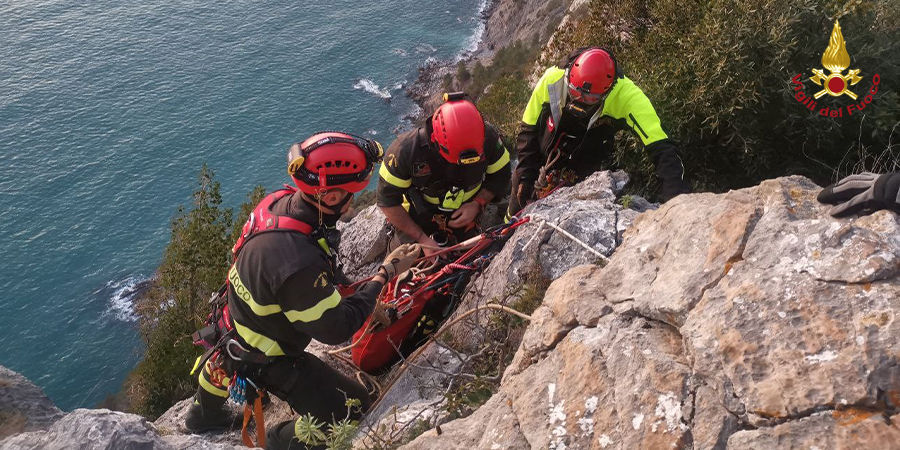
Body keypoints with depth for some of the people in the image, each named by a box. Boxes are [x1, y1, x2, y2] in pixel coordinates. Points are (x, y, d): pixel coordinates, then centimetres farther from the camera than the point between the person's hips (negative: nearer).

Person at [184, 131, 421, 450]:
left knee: (229, 358, 40)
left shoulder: (277, 200, -20)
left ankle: (203, 414, 70)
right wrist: (385, 274, -24)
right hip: (266, 358, -8)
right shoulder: (298, 265, -44)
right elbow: (336, 330, -29)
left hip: (237, 321, 8)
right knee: (352, 407, 2)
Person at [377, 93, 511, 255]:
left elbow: (501, 176, -9)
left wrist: (477, 204, -26)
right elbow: (387, 200, -23)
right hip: (420, 217, -2)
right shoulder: (406, 150, -35)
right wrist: (423, 239, -24)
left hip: (466, 212, 2)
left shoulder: (488, 138, -29)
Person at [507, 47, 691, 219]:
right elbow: (528, 130, -10)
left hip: (584, 176, -1)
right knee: (518, 213, 13)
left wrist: (677, 195, -47)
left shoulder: (627, 95, -31)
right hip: (542, 163, 1)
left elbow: (661, 147, -35)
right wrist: (525, 177, -12)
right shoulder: (552, 79, -25)